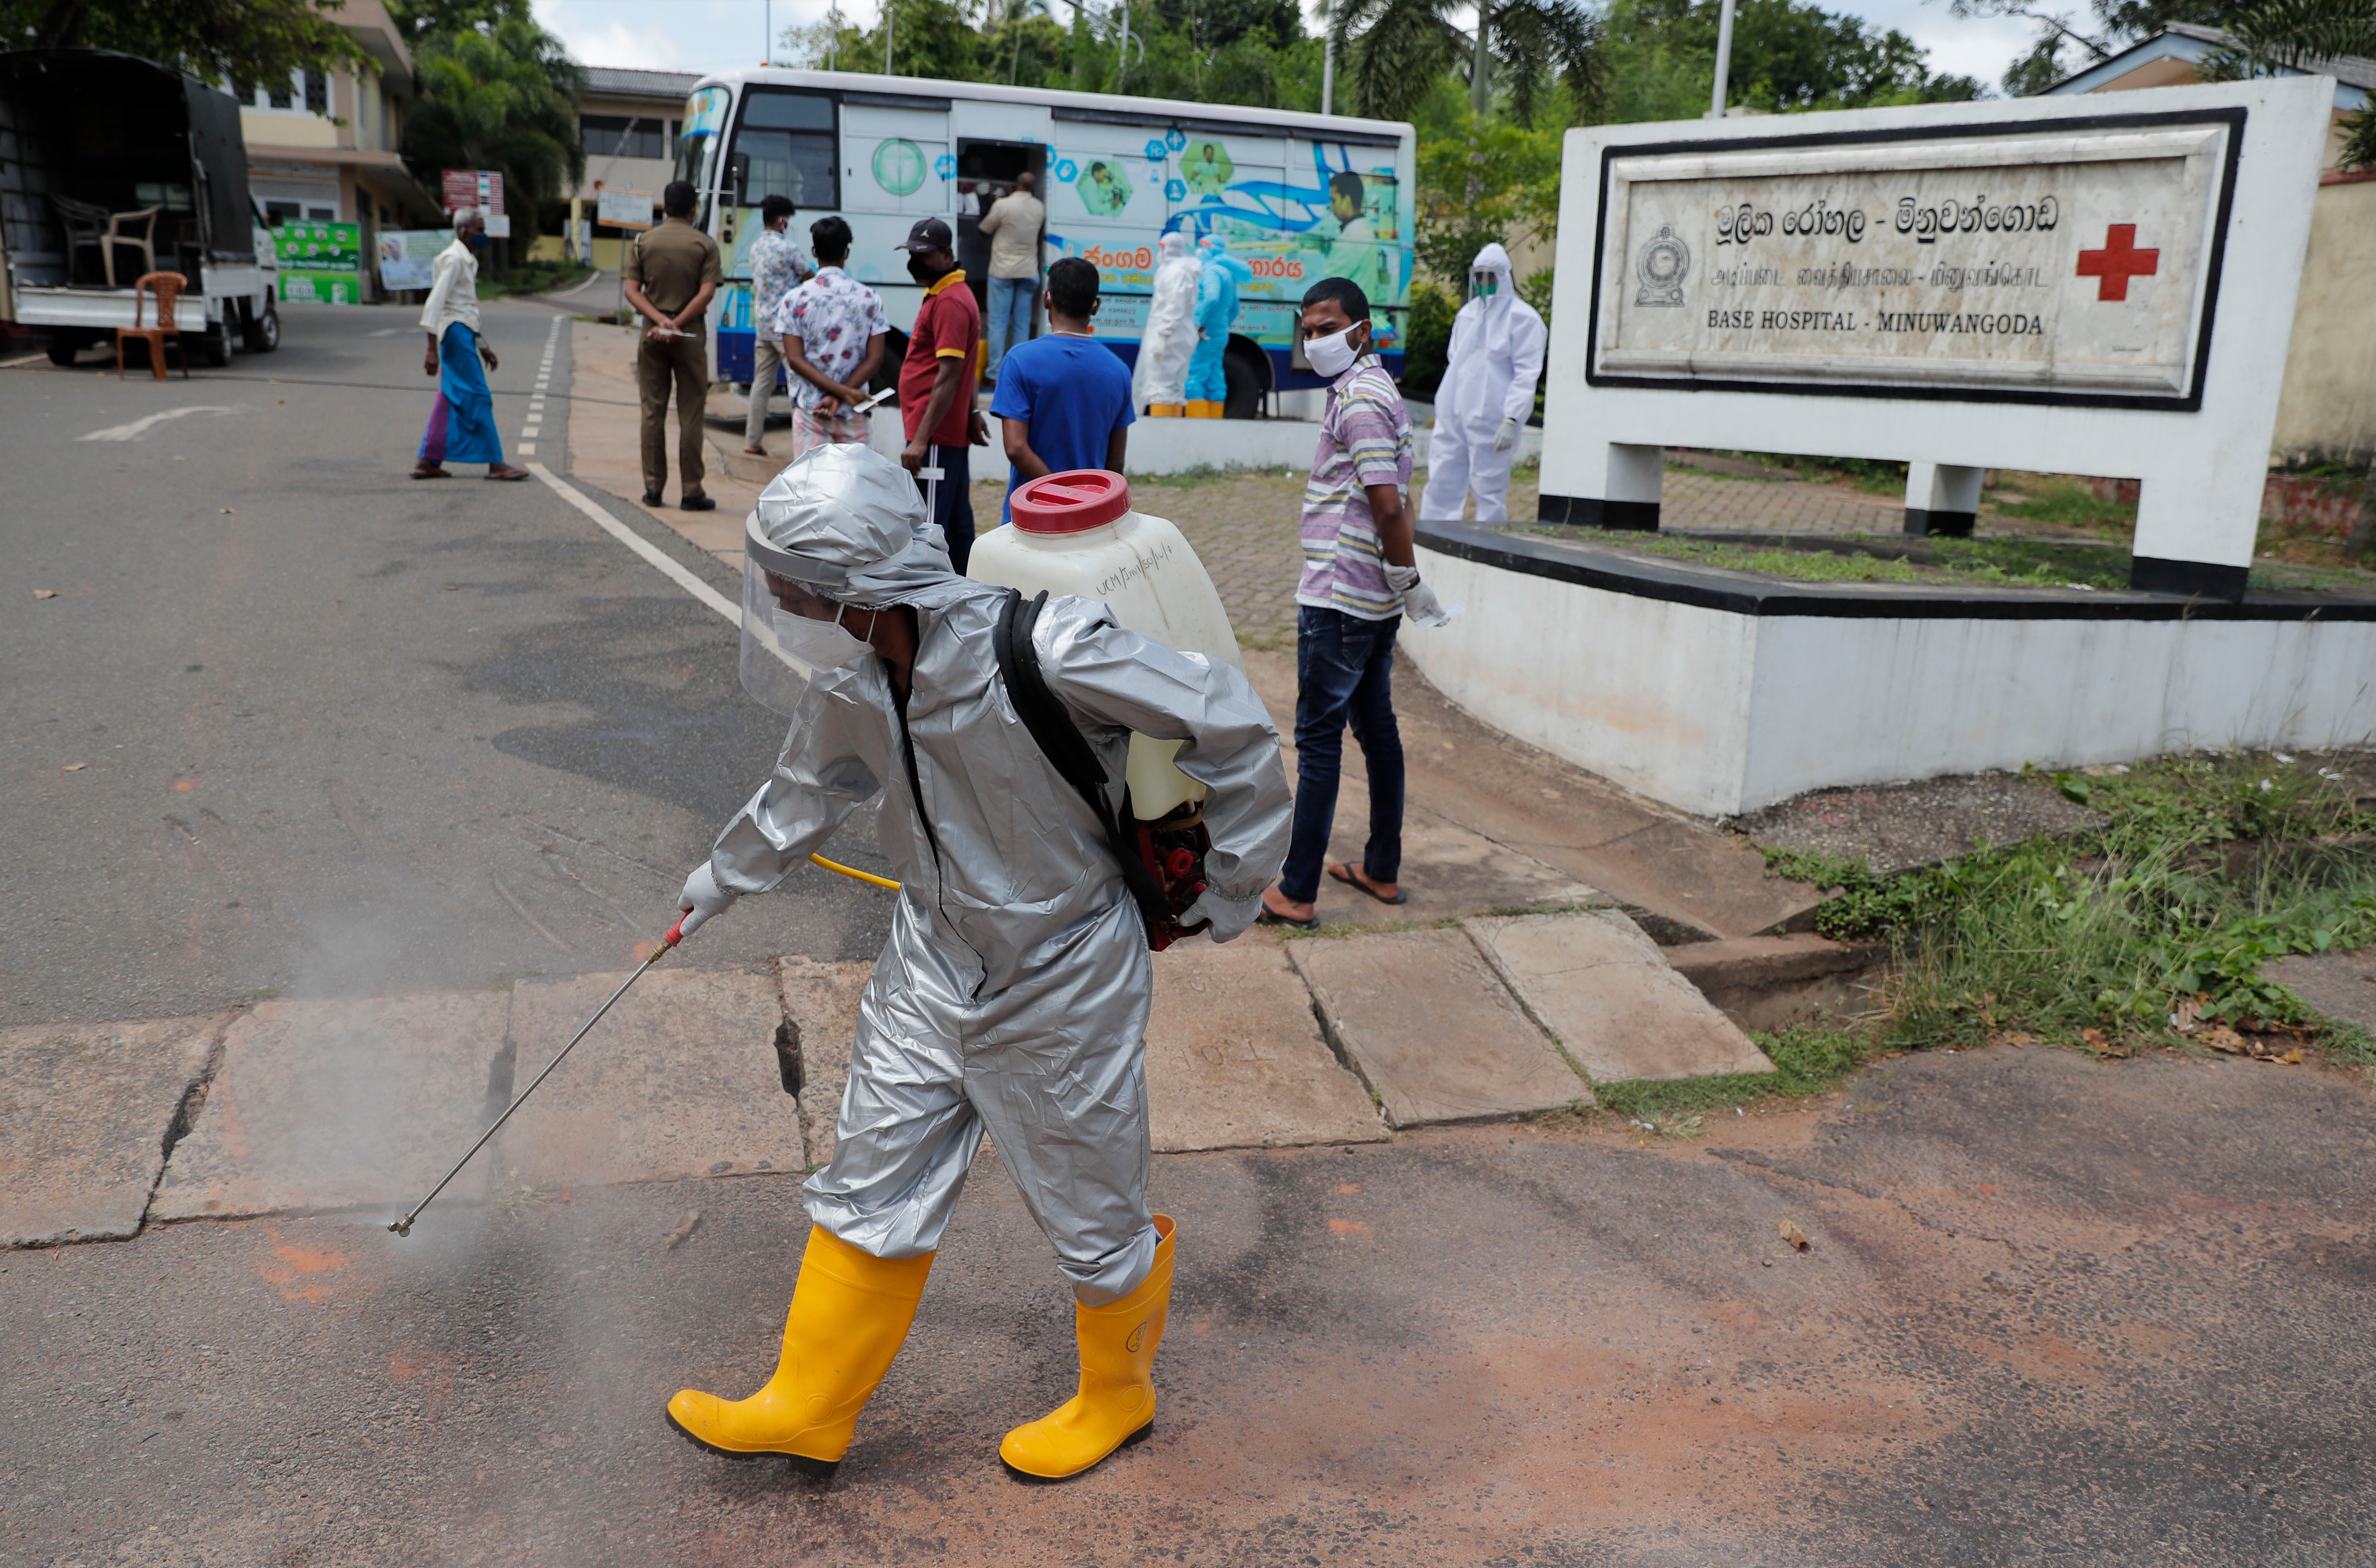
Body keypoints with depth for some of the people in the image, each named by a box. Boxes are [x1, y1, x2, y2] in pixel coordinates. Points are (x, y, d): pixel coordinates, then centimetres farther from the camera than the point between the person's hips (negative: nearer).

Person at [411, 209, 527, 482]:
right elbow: (435, 303, -18)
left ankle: (428, 462, 11)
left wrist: (482, 345, 26)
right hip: (456, 330, -10)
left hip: (463, 333, 10)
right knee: (478, 398, -9)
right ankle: (495, 464, -8)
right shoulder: (453, 260, -11)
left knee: (450, 399, 9)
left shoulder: (468, 261, 19)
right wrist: (433, 349, -24)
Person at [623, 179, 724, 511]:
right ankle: (691, 492, 0)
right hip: (689, 334, -2)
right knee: (690, 415, 1)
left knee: (653, 412, 7)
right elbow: (706, 294, -13)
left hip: (652, 334, 2)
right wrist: (676, 324, -11)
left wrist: (659, 320, -10)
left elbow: (631, 290, -3)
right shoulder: (705, 245, -2)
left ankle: (653, 487, 9)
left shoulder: (644, 242, 5)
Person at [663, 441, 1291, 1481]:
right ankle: (808, 1408, 34)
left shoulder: (1044, 652, -32)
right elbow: (811, 785, 12)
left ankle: (1116, 1397, 41)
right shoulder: (851, 674, -11)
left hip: (1061, 979, -5)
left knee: (1091, 1213, 13)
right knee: (871, 1186, 14)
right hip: (931, 957, 6)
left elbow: (1231, 723, -22)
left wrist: (1228, 888, -10)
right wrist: (726, 875, 28)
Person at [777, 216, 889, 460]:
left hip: (809, 411, 0)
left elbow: (795, 359, -7)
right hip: (853, 412, 1)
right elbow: (874, 359, -5)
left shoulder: (795, 299, -1)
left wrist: (843, 392, -12)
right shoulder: (869, 298, 1)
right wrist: (840, 395, -9)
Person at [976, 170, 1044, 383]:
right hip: (1029, 273, 4)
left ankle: (995, 372, -2)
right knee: (1022, 324, 7)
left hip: (1003, 271, -3)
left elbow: (986, 229, 0)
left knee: (998, 322, 0)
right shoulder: (1039, 208, 1)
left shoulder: (1002, 205, -13)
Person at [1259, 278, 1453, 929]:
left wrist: (1410, 583, -15)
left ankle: (1297, 893, 1)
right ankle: (1383, 870, 24)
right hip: (1375, 602, 10)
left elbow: (1389, 507, -23)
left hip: (1338, 600, -10)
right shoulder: (1373, 387, 16)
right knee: (1377, 729, 14)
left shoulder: (1359, 398, -16)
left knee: (1319, 739, -5)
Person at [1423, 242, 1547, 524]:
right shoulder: (1467, 313, 16)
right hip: (1453, 417, 6)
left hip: (1491, 421, -6)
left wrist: (1512, 419, -19)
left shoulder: (1522, 318, -5)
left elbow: (1526, 375, -10)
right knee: (1441, 486, 5)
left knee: (1489, 492, -1)